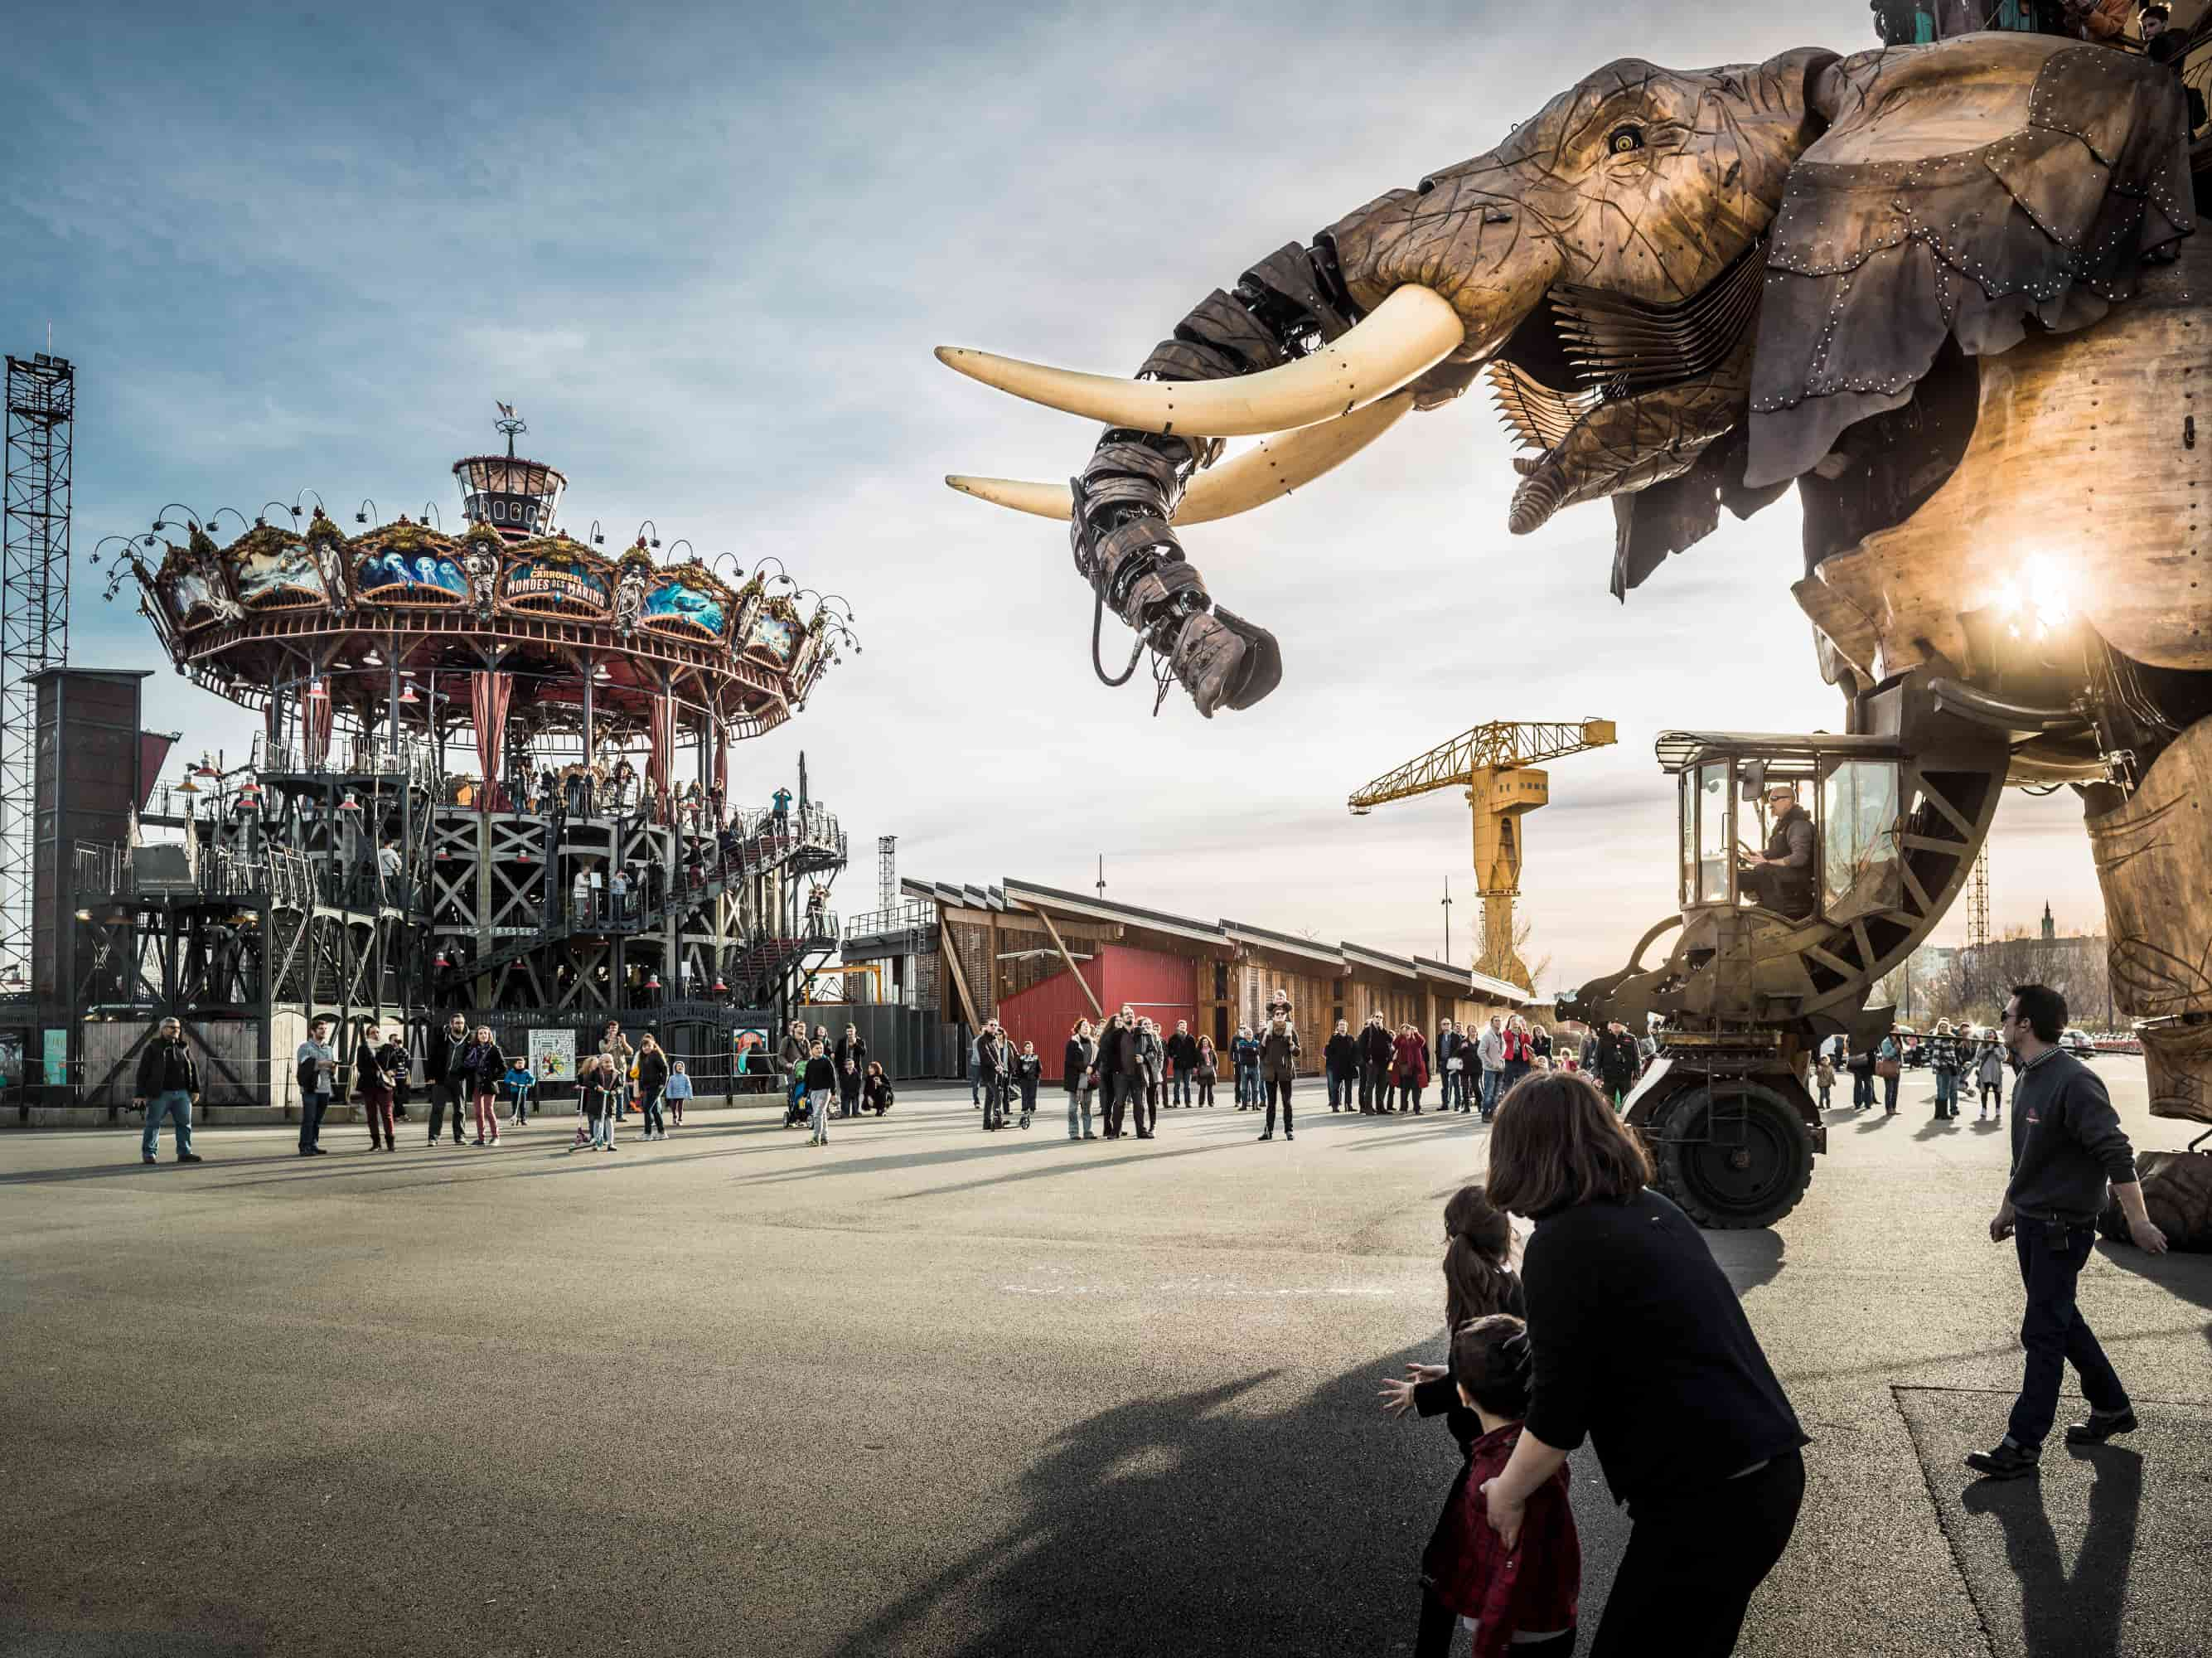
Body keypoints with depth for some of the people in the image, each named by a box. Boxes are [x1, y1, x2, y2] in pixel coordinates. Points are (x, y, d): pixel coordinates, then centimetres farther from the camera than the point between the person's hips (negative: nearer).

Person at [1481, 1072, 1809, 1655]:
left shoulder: (1562, 1243, -14)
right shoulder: (1653, 1212, 10)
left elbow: (1558, 1417, -12)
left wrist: (1507, 1495, 4)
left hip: (1707, 1502, -8)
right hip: (1771, 1474, 8)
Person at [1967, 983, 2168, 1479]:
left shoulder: (2074, 1082, -21)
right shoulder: (2027, 1080, 8)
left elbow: (2116, 1153, -24)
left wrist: (2138, 1221, -25)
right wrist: (2008, 1210, 26)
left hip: (2063, 1228, -9)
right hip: (2032, 1223, 9)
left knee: (2043, 1333, -3)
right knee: (2061, 1320, 19)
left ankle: (2023, 1445, 3)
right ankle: (2112, 1408, 35)